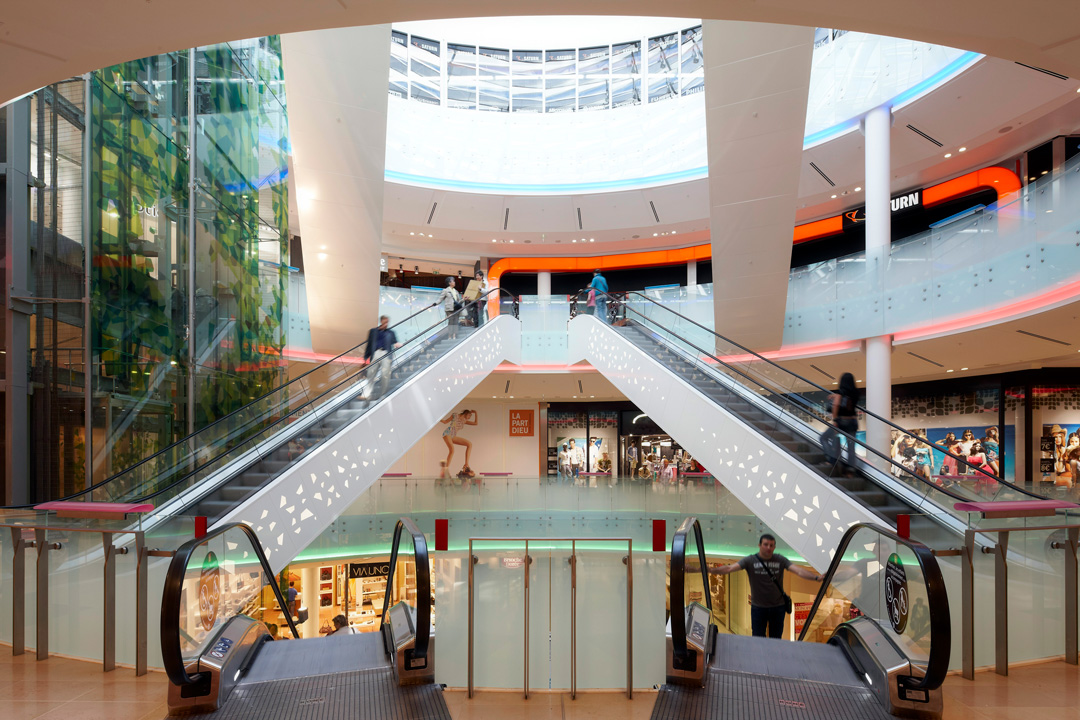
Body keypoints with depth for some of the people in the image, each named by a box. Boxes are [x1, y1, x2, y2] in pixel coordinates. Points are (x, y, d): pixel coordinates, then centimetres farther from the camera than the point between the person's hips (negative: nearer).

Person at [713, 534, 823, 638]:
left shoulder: (780, 560, -3)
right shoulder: (750, 561, -9)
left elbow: (798, 571, -12)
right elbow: (730, 568, -18)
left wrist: (816, 577, -28)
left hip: (778, 607, 2)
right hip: (758, 607, -2)